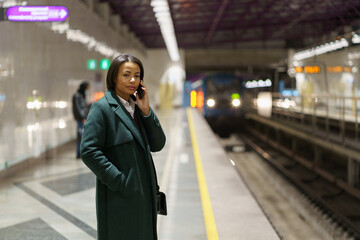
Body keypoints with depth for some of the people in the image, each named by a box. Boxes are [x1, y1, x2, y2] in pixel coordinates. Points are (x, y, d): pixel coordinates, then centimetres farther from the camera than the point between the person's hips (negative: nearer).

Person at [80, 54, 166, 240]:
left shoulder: (138, 106, 11)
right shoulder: (102, 108, -10)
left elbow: (157, 145, 6)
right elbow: (89, 151, -17)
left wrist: (146, 111, -5)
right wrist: (119, 181, -19)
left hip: (144, 194, 7)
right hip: (119, 195, -7)